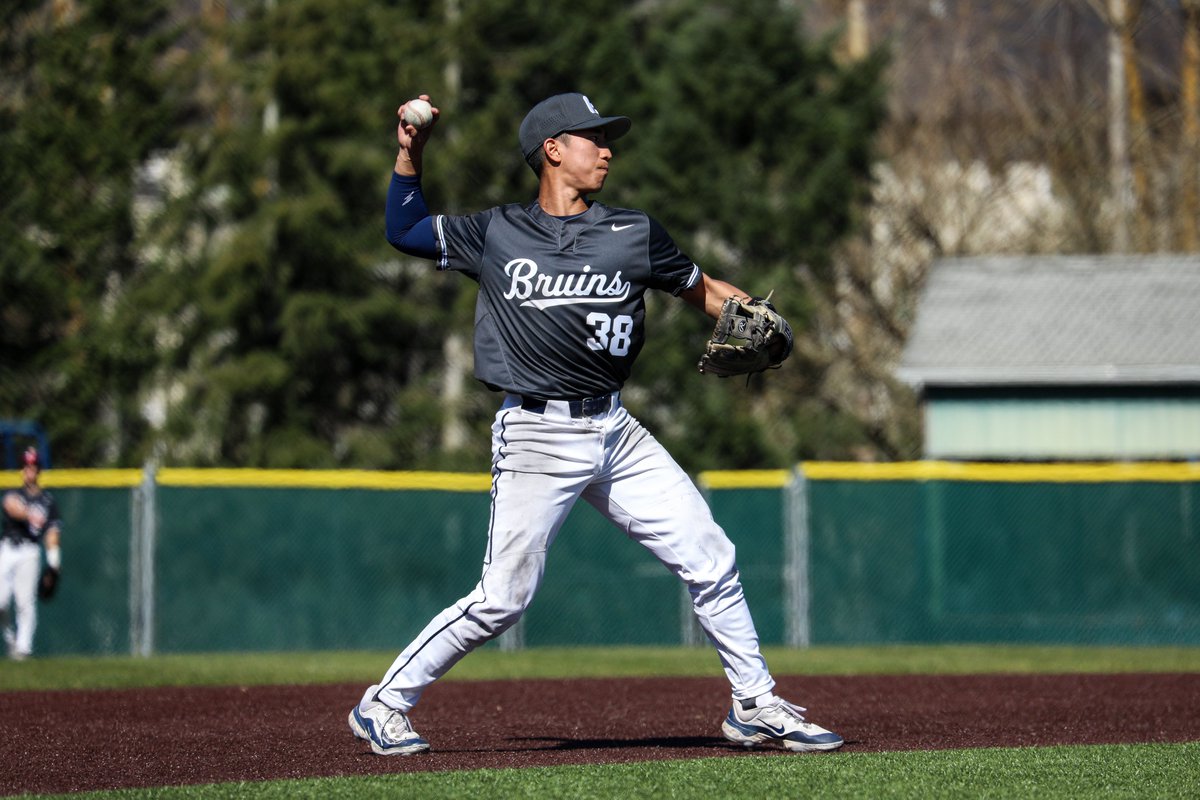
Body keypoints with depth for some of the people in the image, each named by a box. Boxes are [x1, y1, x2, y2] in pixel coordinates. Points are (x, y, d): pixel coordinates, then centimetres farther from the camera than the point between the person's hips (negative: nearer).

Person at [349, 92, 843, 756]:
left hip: (615, 432, 4)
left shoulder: (633, 235, 8)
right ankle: (383, 705, 6)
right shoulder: (495, 235, 4)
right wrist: (410, 153, 3)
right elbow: (403, 230, 14)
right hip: (536, 438, -4)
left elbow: (702, 289, 15)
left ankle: (756, 706, 14)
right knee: (502, 598, -8)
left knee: (710, 558, 1)